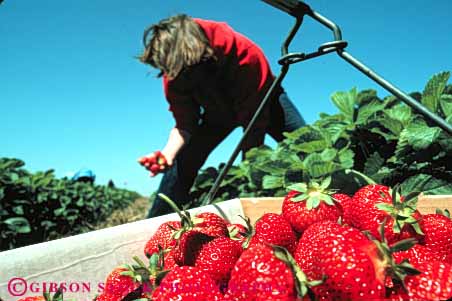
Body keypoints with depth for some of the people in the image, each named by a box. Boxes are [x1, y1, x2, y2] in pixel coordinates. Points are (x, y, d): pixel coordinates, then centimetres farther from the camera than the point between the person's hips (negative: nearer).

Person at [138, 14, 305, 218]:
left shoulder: (246, 54, -39)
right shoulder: (174, 73, -26)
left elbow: (254, 123, -35)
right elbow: (184, 125, -21)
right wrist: (168, 153, -42)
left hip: (262, 100, -2)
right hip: (217, 110, 2)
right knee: (182, 162, -14)